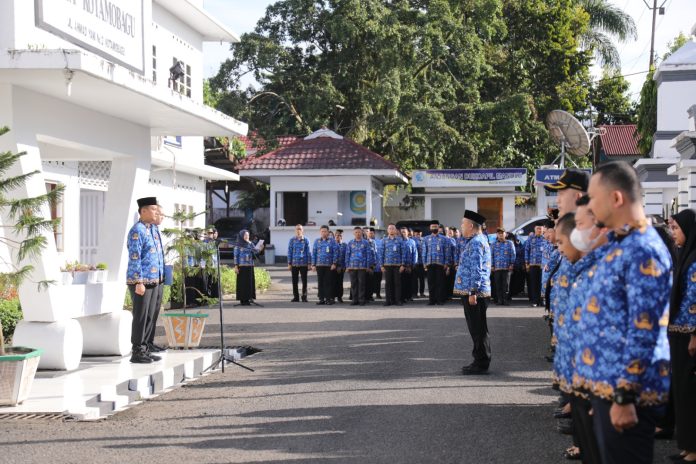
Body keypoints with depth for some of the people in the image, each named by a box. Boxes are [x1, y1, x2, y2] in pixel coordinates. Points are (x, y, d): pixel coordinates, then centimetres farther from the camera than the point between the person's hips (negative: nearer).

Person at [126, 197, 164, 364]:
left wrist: (160, 278, 19)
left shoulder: (152, 230, 15)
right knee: (140, 317, -4)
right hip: (141, 282, -9)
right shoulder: (137, 231, -13)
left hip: (154, 281, 9)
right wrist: (139, 282, -22)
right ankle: (137, 353, 2)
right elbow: (134, 258, -18)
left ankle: (144, 350, 20)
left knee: (149, 317, 12)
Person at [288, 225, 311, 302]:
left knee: (304, 281, 1)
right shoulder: (292, 240, 4)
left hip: (303, 264, -1)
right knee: (294, 281, 5)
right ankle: (296, 297, 14)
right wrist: (289, 263, 1)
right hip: (294, 264, 1)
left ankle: (304, 297, 9)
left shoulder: (306, 240, 1)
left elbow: (309, 252, 3)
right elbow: (289, 252, 5)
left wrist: (309, 263, -2)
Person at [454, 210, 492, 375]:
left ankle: (481, 364, 0)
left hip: (474, 293, -10)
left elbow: (476, 269, -20)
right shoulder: (478, 241, 18)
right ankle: (480, 361, 20)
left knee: (478, 329, -5)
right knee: (476, 329, 14)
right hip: (471, 291, 10)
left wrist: (473, 291, -22)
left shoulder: (476, 242, -14)